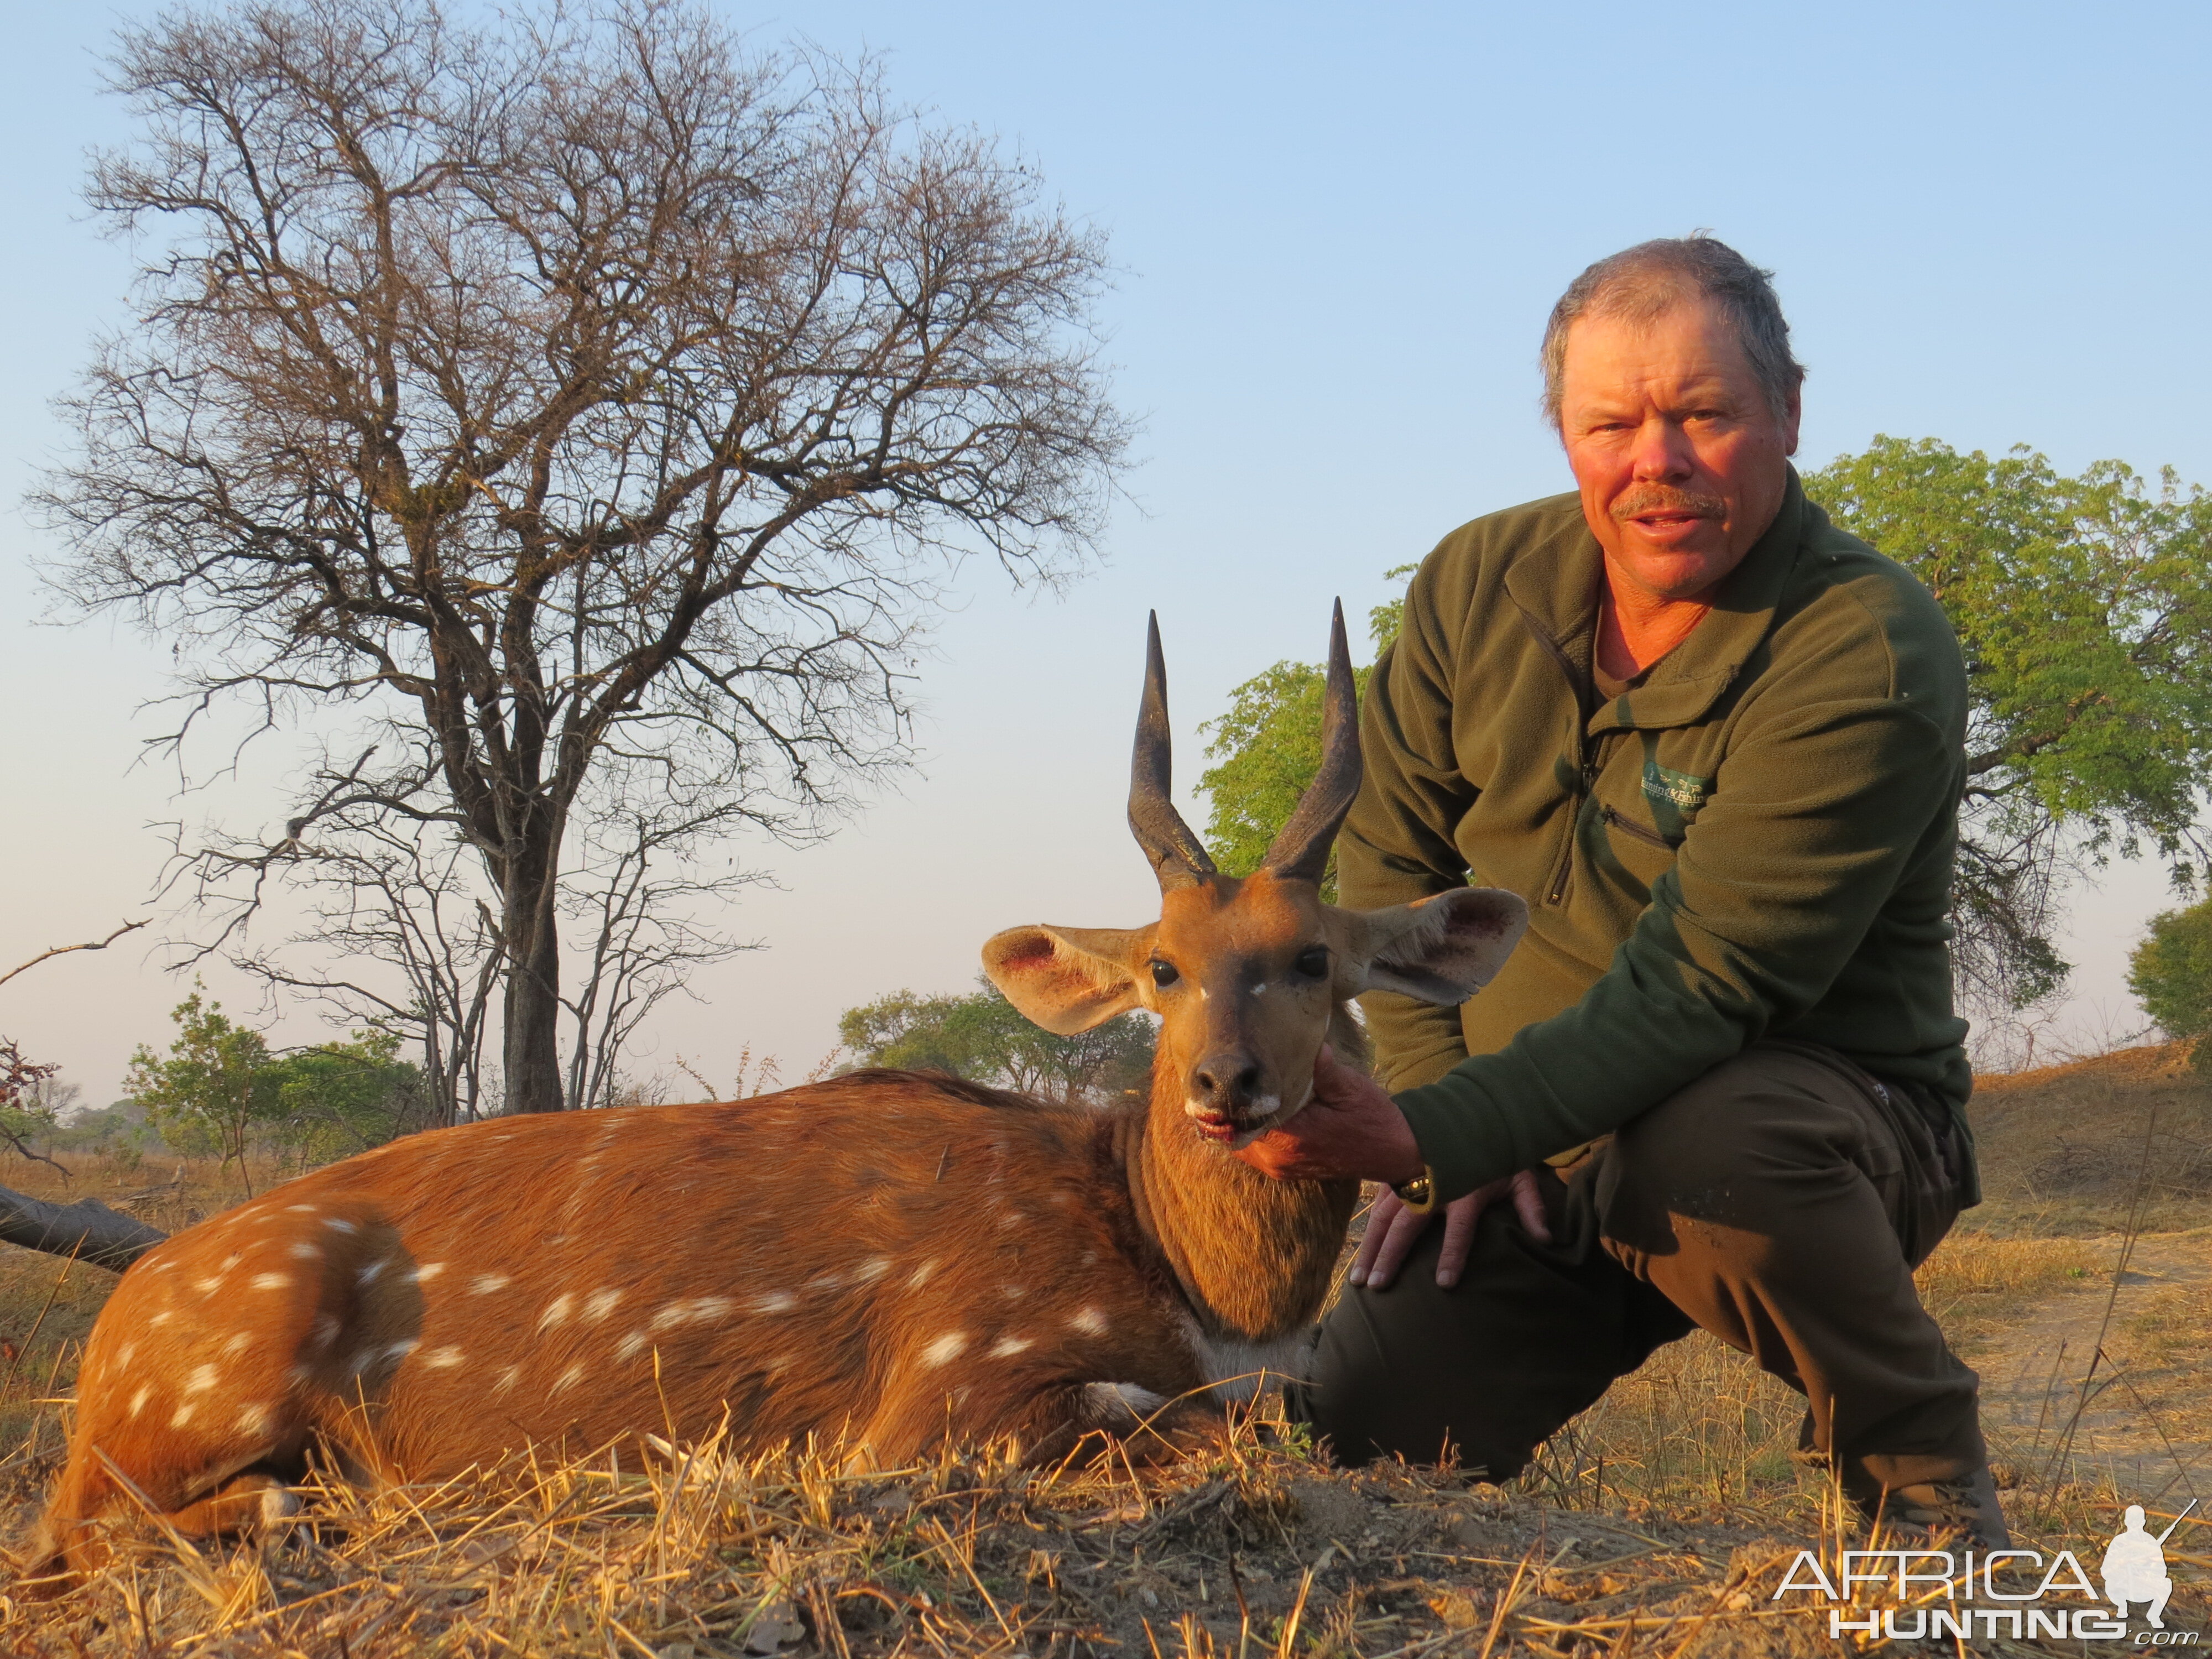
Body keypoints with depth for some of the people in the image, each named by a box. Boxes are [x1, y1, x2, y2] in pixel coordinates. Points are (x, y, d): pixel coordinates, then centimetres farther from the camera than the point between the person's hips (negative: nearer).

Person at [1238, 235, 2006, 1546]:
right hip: (1530, 1159, 5)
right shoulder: (1481, 585, -2)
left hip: (1818, 1114, -4)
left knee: (1709, 1143, -39)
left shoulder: (1872, 659, -22)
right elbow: (1391, 858, 8)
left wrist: (1426, 1137, -35)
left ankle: (1924, 1471, -12)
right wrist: (1437, 1105, -6)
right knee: (1356, 1441, -10)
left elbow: (1697, 985, -28)